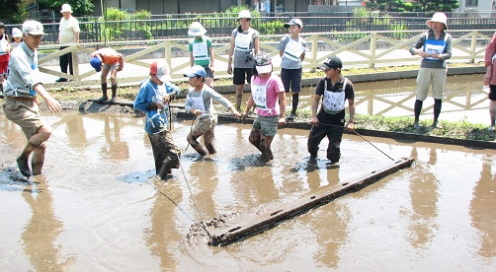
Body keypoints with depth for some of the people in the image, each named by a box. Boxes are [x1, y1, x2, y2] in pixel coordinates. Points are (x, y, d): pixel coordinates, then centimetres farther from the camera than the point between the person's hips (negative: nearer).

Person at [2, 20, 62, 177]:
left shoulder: (33, 53, 11)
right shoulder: (18, 54, -16)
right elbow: (30, 79, -31)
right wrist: (48, 98, -43)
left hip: (30, 103, 8)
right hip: (16, 105, -8)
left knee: (41, 146, 6)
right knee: (45, 130, -25)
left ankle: (36, 176, 20)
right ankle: (23, 158, -3)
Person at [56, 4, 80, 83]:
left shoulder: (73, 21, -9)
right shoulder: (62, 20, 14)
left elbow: (77, 33, -15)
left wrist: (76, 43, -21)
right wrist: (58, 40, 19)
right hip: (62, 45, 7)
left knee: (72, 63, -2)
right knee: (62, 63, 10)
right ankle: (63, 77, 19)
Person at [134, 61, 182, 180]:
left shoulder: (164, 83, 4)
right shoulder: (146, 86, -16)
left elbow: (177, 89, 16)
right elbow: (137, 104, -10)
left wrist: (170, 95, -5)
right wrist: (153, 105, -19)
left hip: (163, 125, 8)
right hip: (155, 127, -8)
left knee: (161, 155, 20)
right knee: (174, 152, -10)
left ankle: (160, 177, 35)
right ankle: (162, 177, 2)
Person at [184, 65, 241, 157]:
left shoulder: (206, 90, -21)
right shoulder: (191, 91, 1)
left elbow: (221, 99, -27)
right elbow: (187, 105, -1)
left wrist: (233, 110, -38)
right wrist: (192, 110, -25)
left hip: (208, 119, -7)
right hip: (202, 119, 7)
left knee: (190, 138, 3)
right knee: (208, 142, 18)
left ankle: (204, 156, 15)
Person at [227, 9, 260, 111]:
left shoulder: (254, 33, -2)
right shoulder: (235, 32, 4)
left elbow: (257, 50, 1)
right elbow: (231, 49, 8)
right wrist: (229, 64, 6)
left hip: (251, 64, -2)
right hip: (238, 65, 2)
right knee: (239, 88, 9)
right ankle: (238, 109, 18)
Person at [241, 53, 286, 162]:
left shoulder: (274, 80, -18)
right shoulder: (254, 79, 3)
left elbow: (282, 99, -17)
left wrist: (282, 116, -23)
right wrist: (246, 111, 17)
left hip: (271, 117, -7)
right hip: (259, 116, 7)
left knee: (264, 144, -2)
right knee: (253, 139, 19)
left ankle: (267, 158, 25)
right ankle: (266, 153, 42)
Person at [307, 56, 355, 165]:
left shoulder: (347, 84, -17)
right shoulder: (323, 81, -12)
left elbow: (351, 103, -7)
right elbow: (316, 98, -5)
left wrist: (351, 121, -9)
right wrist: (314, 116, -14)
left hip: (338, 120, -2)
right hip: (323, 117, 2)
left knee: (334, 145, -2)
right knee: (312, 140, 4)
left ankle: (334, 162, 28)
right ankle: (313, 156, 35)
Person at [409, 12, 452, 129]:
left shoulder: (447, 37, 2)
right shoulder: (426, 36, 2)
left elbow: (448, 54, -6)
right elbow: (412, 48, 0)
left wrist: (439, 56, -26)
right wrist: (418, 52, -23)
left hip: (440, 69, 0)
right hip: (425, 68, 0)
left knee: (438, 97, 5)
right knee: (420, 96, 1)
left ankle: (435, 122, 16)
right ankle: (416, 121, 10)